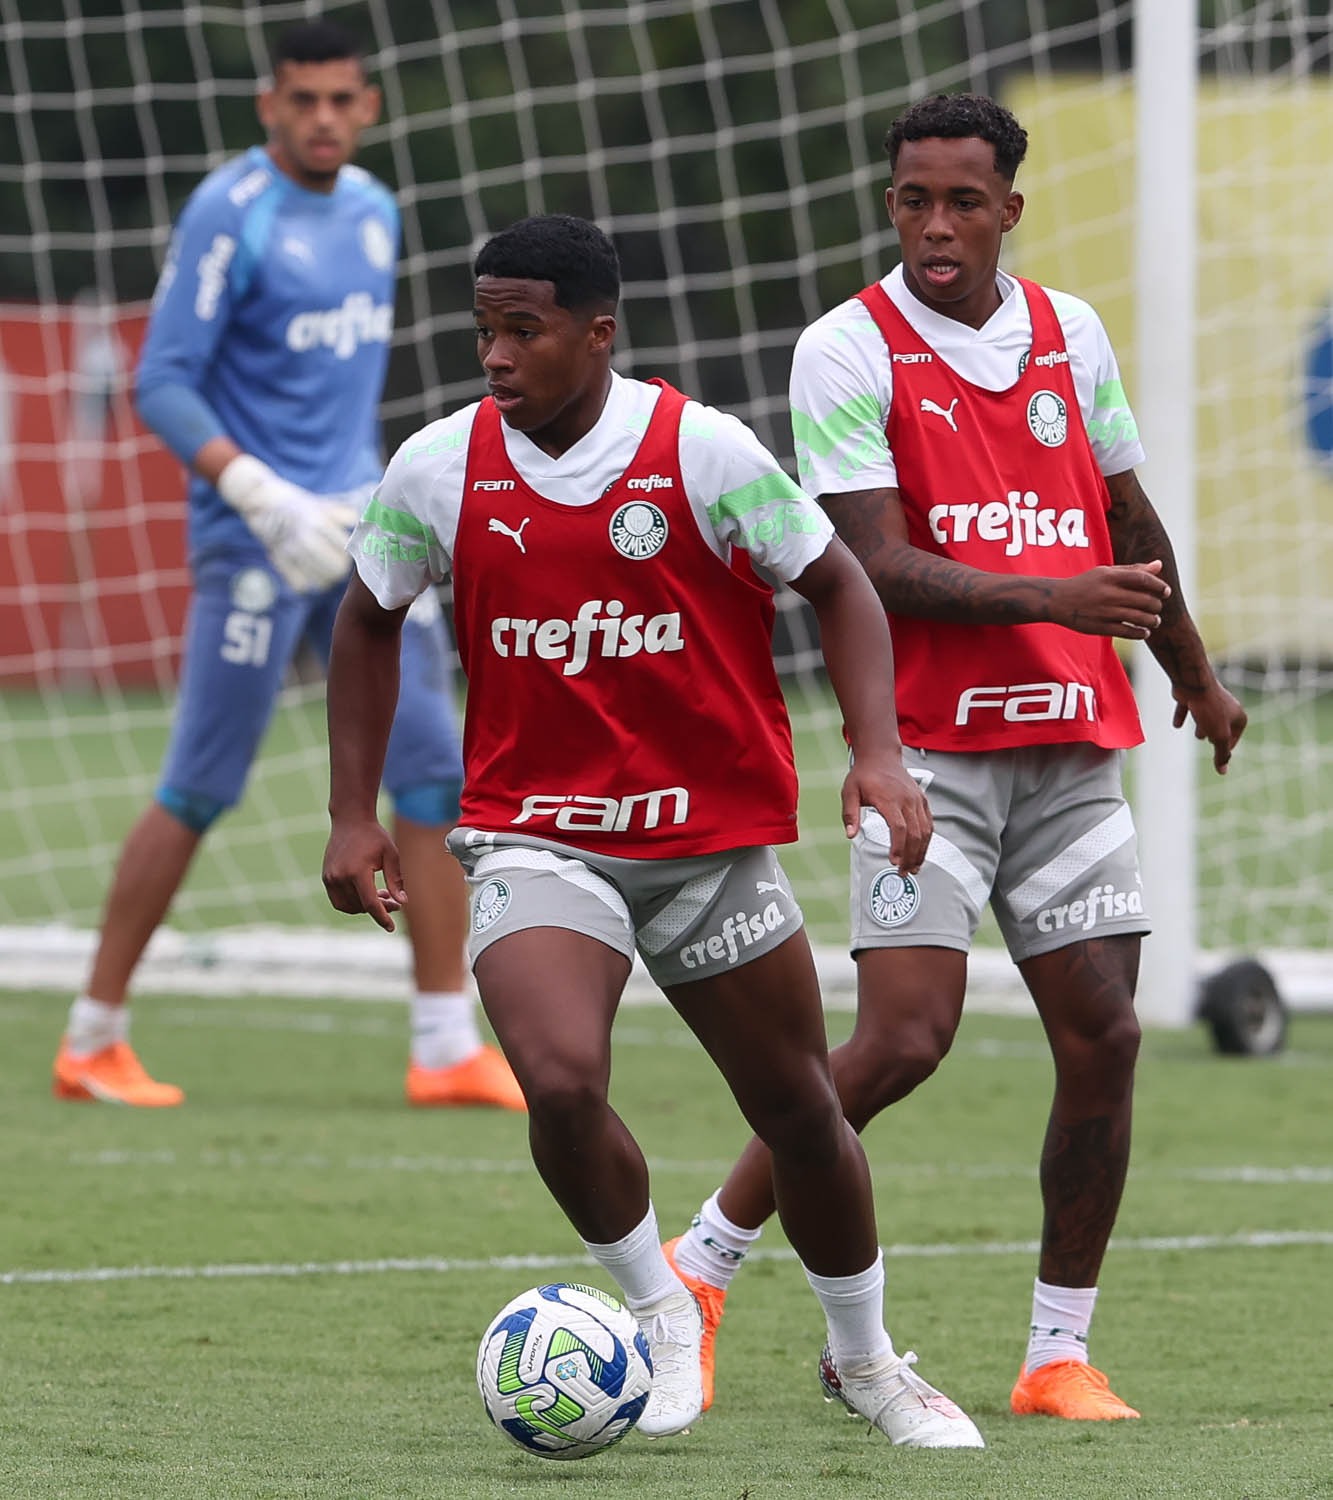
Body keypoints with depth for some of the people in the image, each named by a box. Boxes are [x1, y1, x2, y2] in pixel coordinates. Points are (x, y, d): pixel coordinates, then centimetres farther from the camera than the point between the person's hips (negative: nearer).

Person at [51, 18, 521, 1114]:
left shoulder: (374, 211, 12)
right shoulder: (229, 215, -11)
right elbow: (161, 385, -15)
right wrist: (265, 496, -24)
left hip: (361, 531, 7)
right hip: (255, 539, -7)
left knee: (433, 771, 0)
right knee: (199, 791, -3)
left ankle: (447, 1049, 3)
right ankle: (93, 1040, 9)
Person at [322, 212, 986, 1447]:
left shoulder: (702, 450, -10)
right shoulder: (439, 467, -4)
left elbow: (835, 585, -2)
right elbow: (369, 619, 12)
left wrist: (878, 752, -15)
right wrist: (353, 815, 7)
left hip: (712, 837, 0)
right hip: (534, 833, 0)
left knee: (800, 1111, 9)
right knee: (560, 1081, -25)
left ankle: (864, 1356, 35)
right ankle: (657, 1313, 2)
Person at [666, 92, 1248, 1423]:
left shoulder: (1072, 336, 10)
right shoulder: (850, 350, -6)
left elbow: (1129, 522, 25)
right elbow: (877, 566, -13)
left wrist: (1192, 673, 35)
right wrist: (1050, 596, -24)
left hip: (1074, 746, 5)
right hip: (927, 744, -5)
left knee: (1102, 1037, -1)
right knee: (903, 1037, -15)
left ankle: (1060, 1353, 10)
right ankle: (703, 1266, 3)